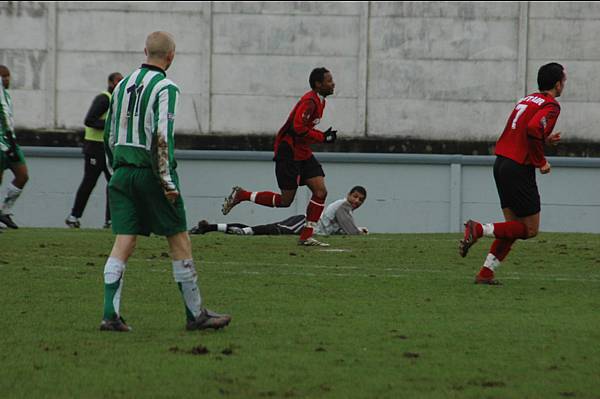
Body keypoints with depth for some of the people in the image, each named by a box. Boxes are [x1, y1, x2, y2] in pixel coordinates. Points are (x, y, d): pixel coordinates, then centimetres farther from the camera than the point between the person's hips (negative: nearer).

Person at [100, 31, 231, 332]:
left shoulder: (123, 86, 12)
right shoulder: (165, 88, -10)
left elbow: (108, 135, 16)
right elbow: (161, 137, -19)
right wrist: (168, 182, -16)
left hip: (122, 172, 6)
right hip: (150, 172, -6)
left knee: (123, 243, 3)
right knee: (179, 241, 4)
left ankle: (110, 314, -7)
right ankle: (195, 314, 9)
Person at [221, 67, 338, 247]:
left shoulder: (319, 101, 11)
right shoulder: (309, 102, -20)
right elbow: (298, 128, -30)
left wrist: (323, 136, 6)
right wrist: (323, 137, -22)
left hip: (303, 153, 10)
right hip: (289, 154, -10)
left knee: (321, 192, -2)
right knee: (285, 200, -3)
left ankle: (306, 237, 2)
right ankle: (241, 195, 11)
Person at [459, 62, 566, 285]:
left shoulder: (527, 100, 17)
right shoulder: (551, 106, -9)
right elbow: (533, 129, -27)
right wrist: (541, 162, -16)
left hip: (501, 164, 9)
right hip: (519, 168, -9)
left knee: (514, 226, 13)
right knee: (530, 229, 0)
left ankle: (486, 273, 6)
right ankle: (479, 229, -14)